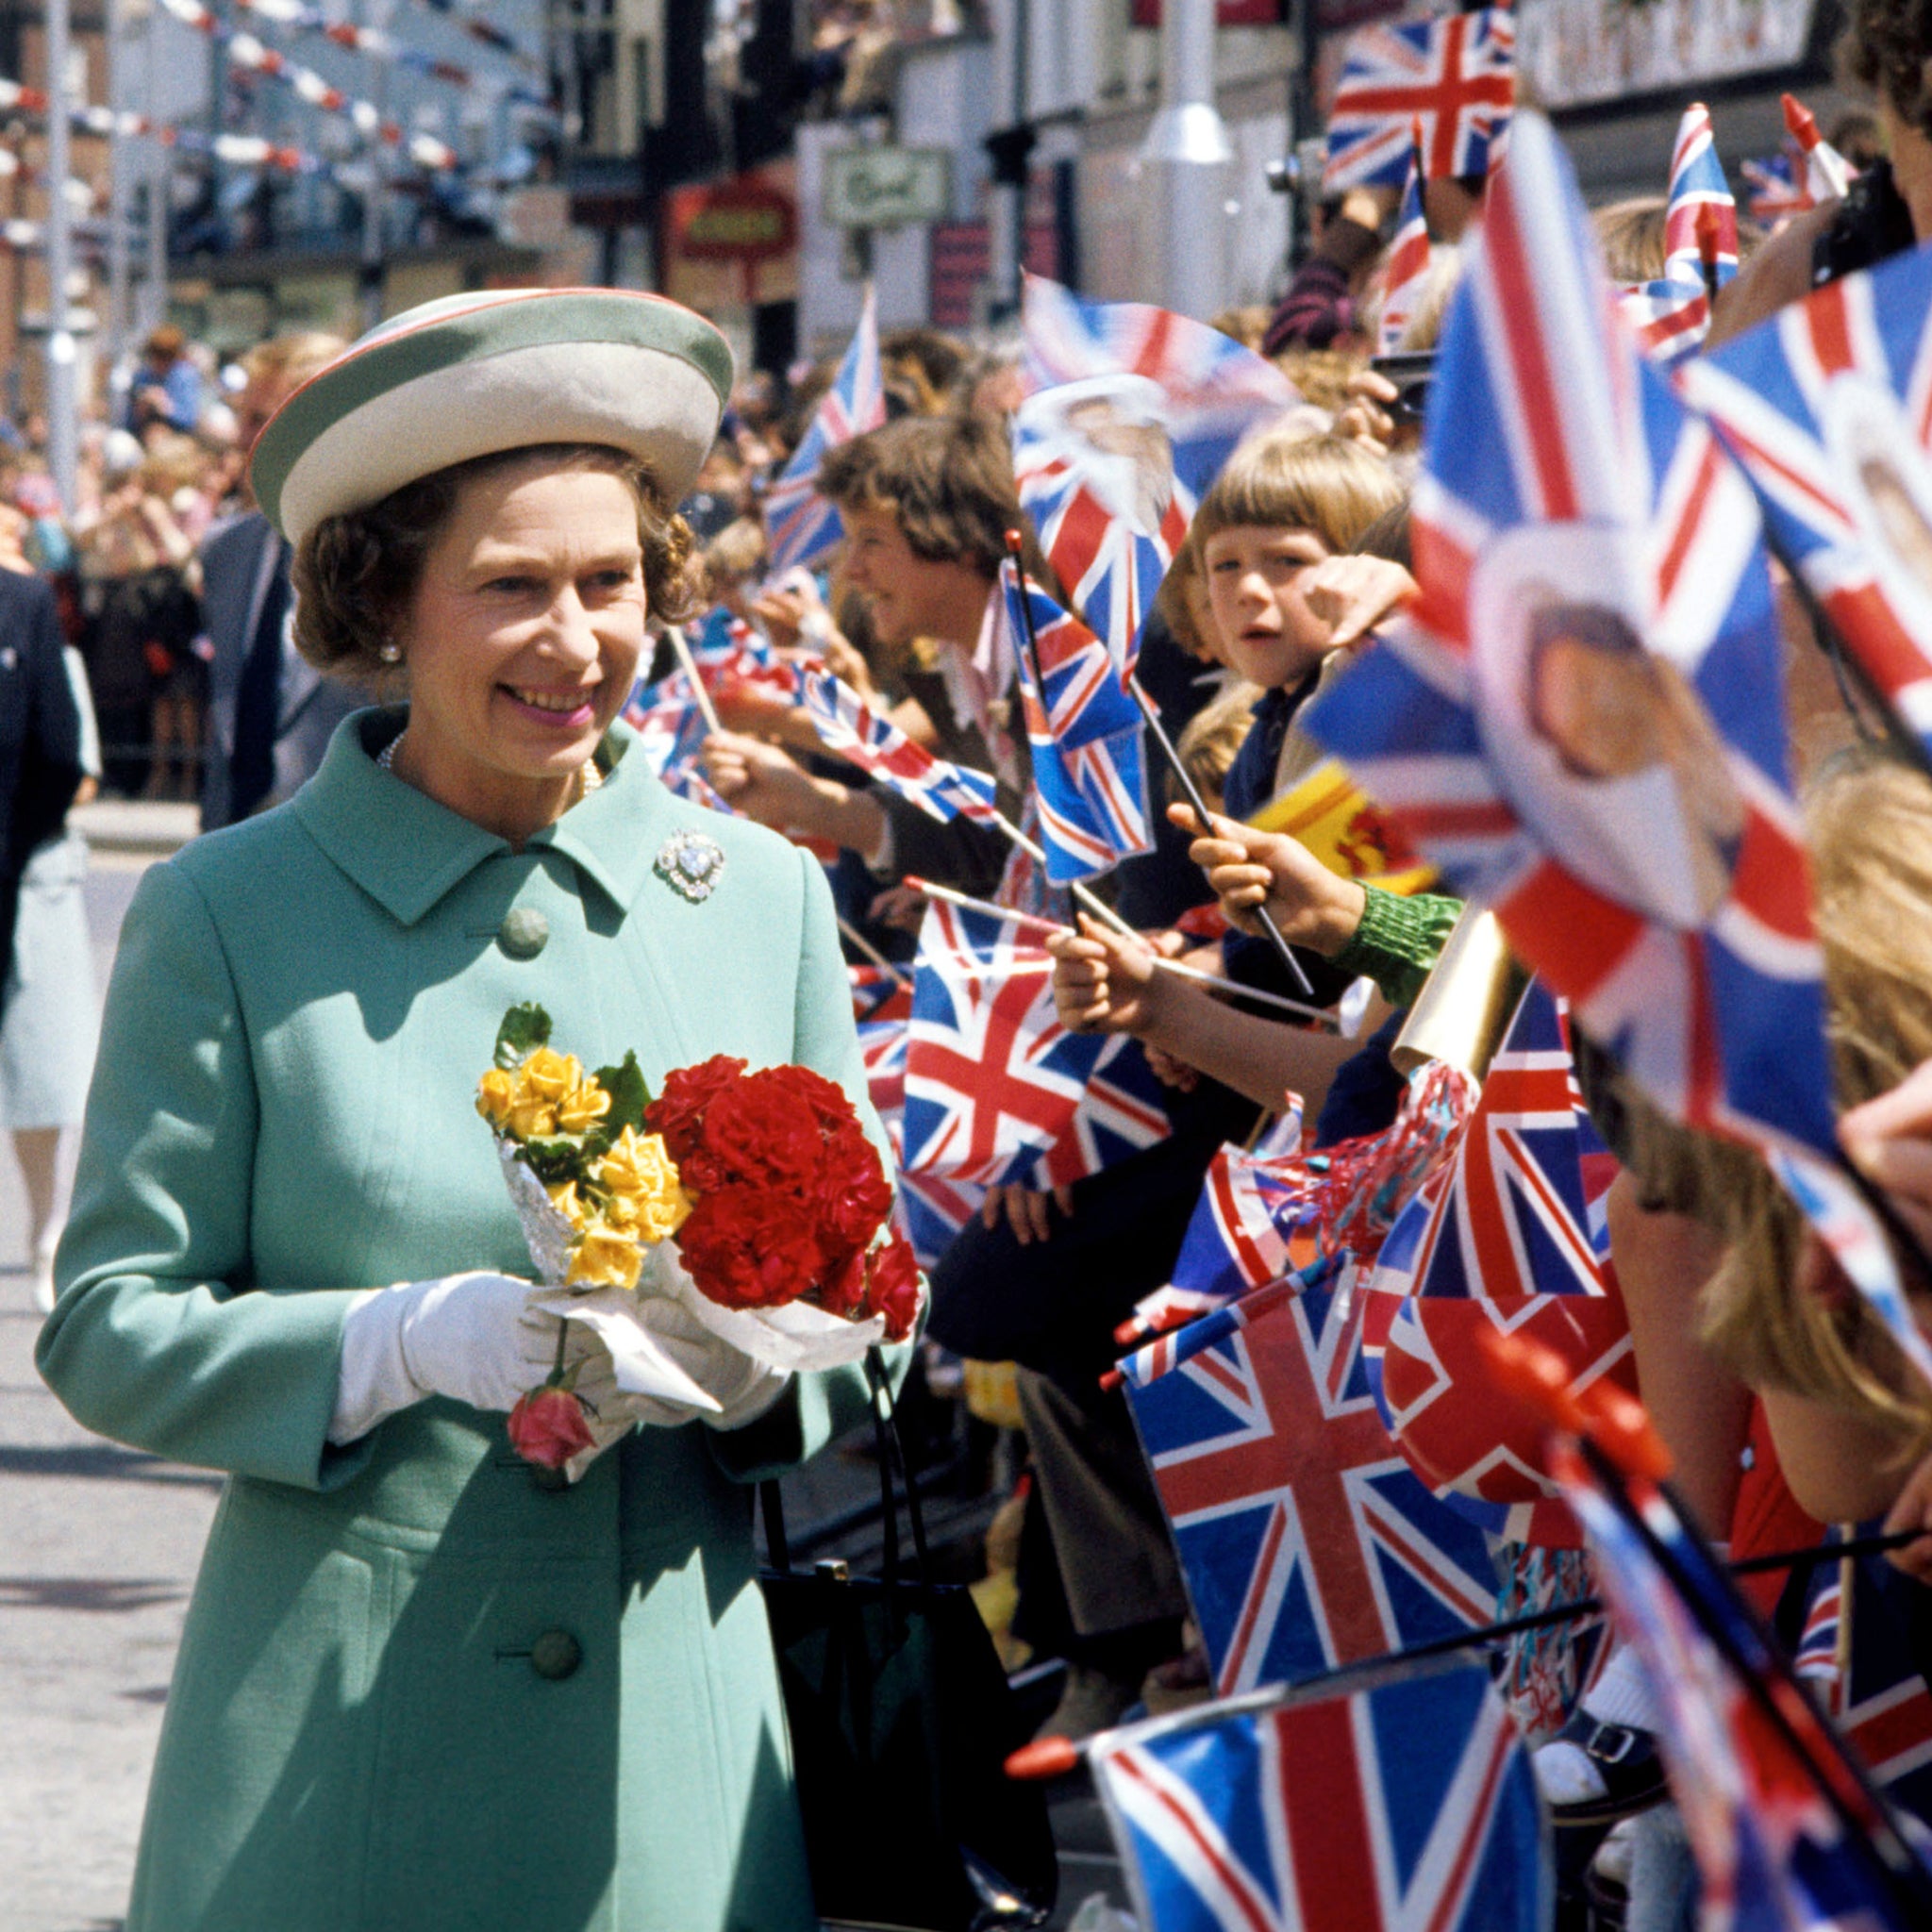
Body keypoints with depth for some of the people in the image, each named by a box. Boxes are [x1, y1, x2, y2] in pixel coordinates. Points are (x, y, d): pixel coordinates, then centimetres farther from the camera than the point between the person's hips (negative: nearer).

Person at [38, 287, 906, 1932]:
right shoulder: (226, 915, 0)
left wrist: (756, 1366, -10)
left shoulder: (767, 896, 9)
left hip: (676, 1732, 2)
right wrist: (407, 1341, -17)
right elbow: (108, 1331, -2)